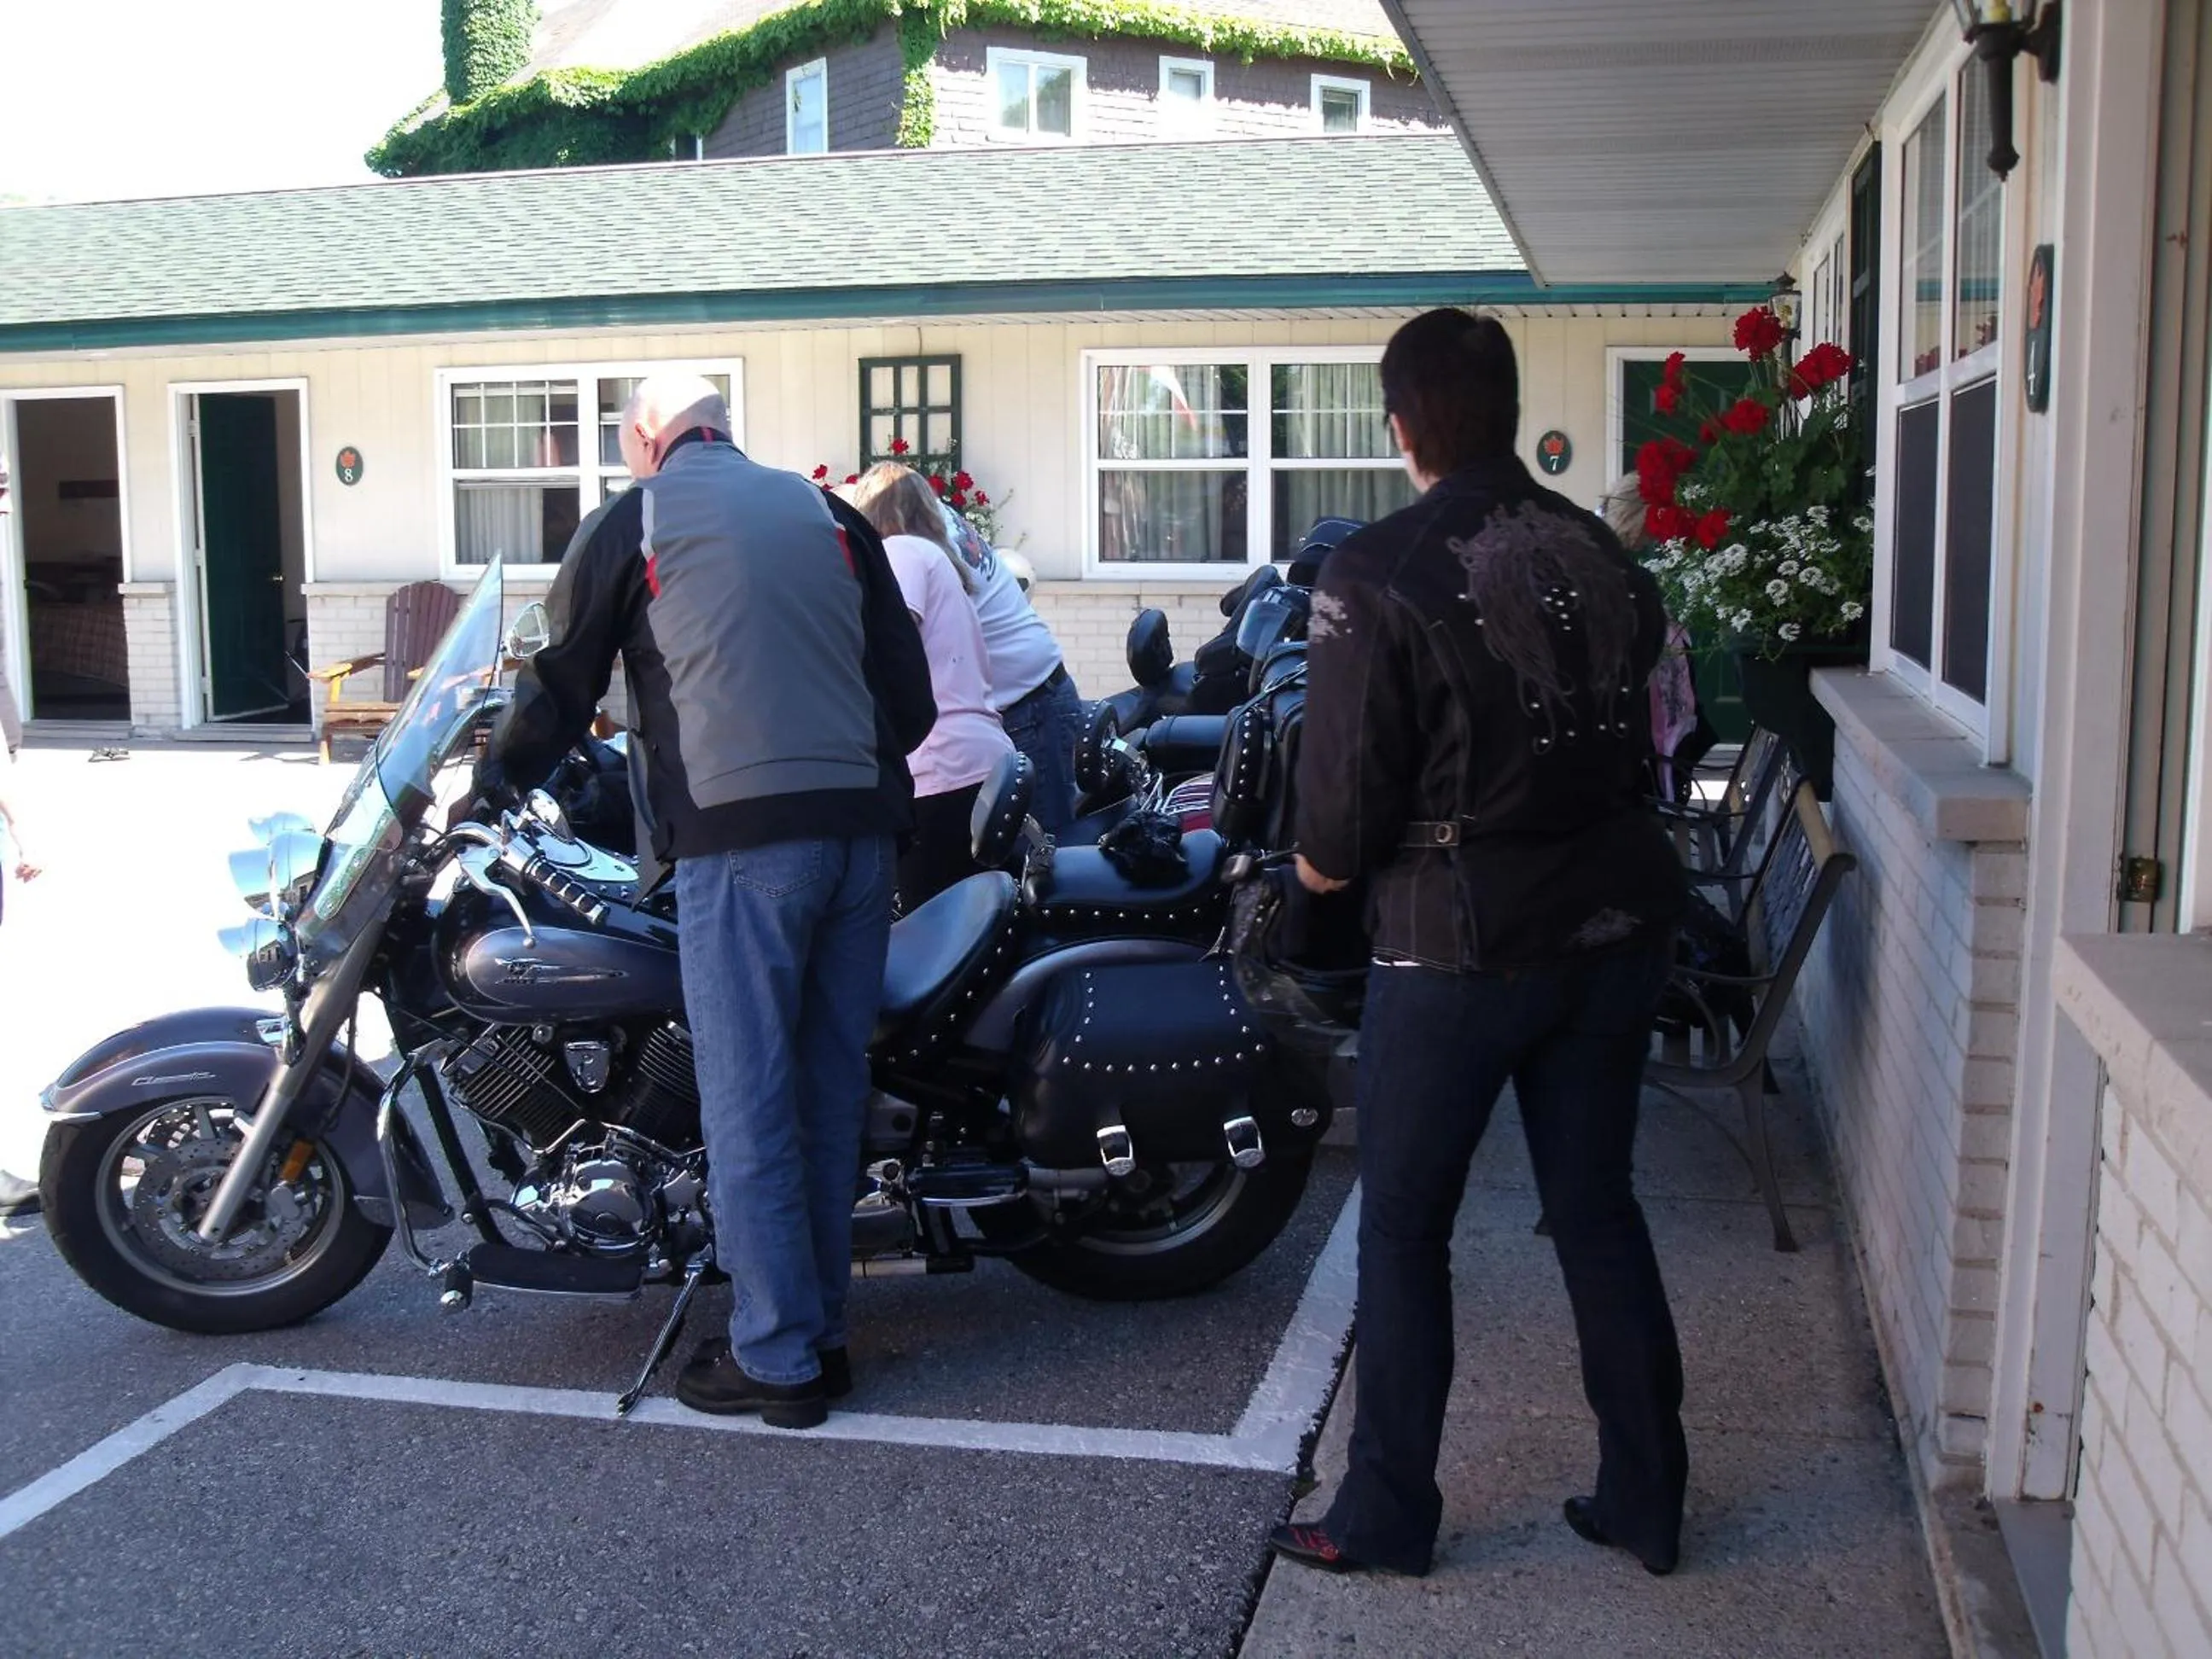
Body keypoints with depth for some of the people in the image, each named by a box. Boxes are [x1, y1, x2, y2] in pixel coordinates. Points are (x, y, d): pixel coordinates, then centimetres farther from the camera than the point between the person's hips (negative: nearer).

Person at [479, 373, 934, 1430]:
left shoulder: (630, 522, 8)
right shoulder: (827, 512, 19)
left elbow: (560, 688, 10)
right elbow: (911, 690, 16)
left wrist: (492, 781, 26)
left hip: (740, 836, -5)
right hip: (860, 828, 5)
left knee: (749, 1103, 1)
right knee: (829, 1091, 12)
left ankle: (776, 1358, 5)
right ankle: (822, 1331, 20)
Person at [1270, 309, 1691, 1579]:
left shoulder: (1378, 576, -14)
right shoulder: (1604, 554, 4)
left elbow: (1351, 791, -15)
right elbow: (1645, 740, 8)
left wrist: (1324, 860, 5)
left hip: (1462, 944, -6)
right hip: (1618, 926, 6)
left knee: (1404, 1229, 8)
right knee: (1599, 1210, 16)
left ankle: (1388, 1517, 18)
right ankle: (1648, 1500, 26)